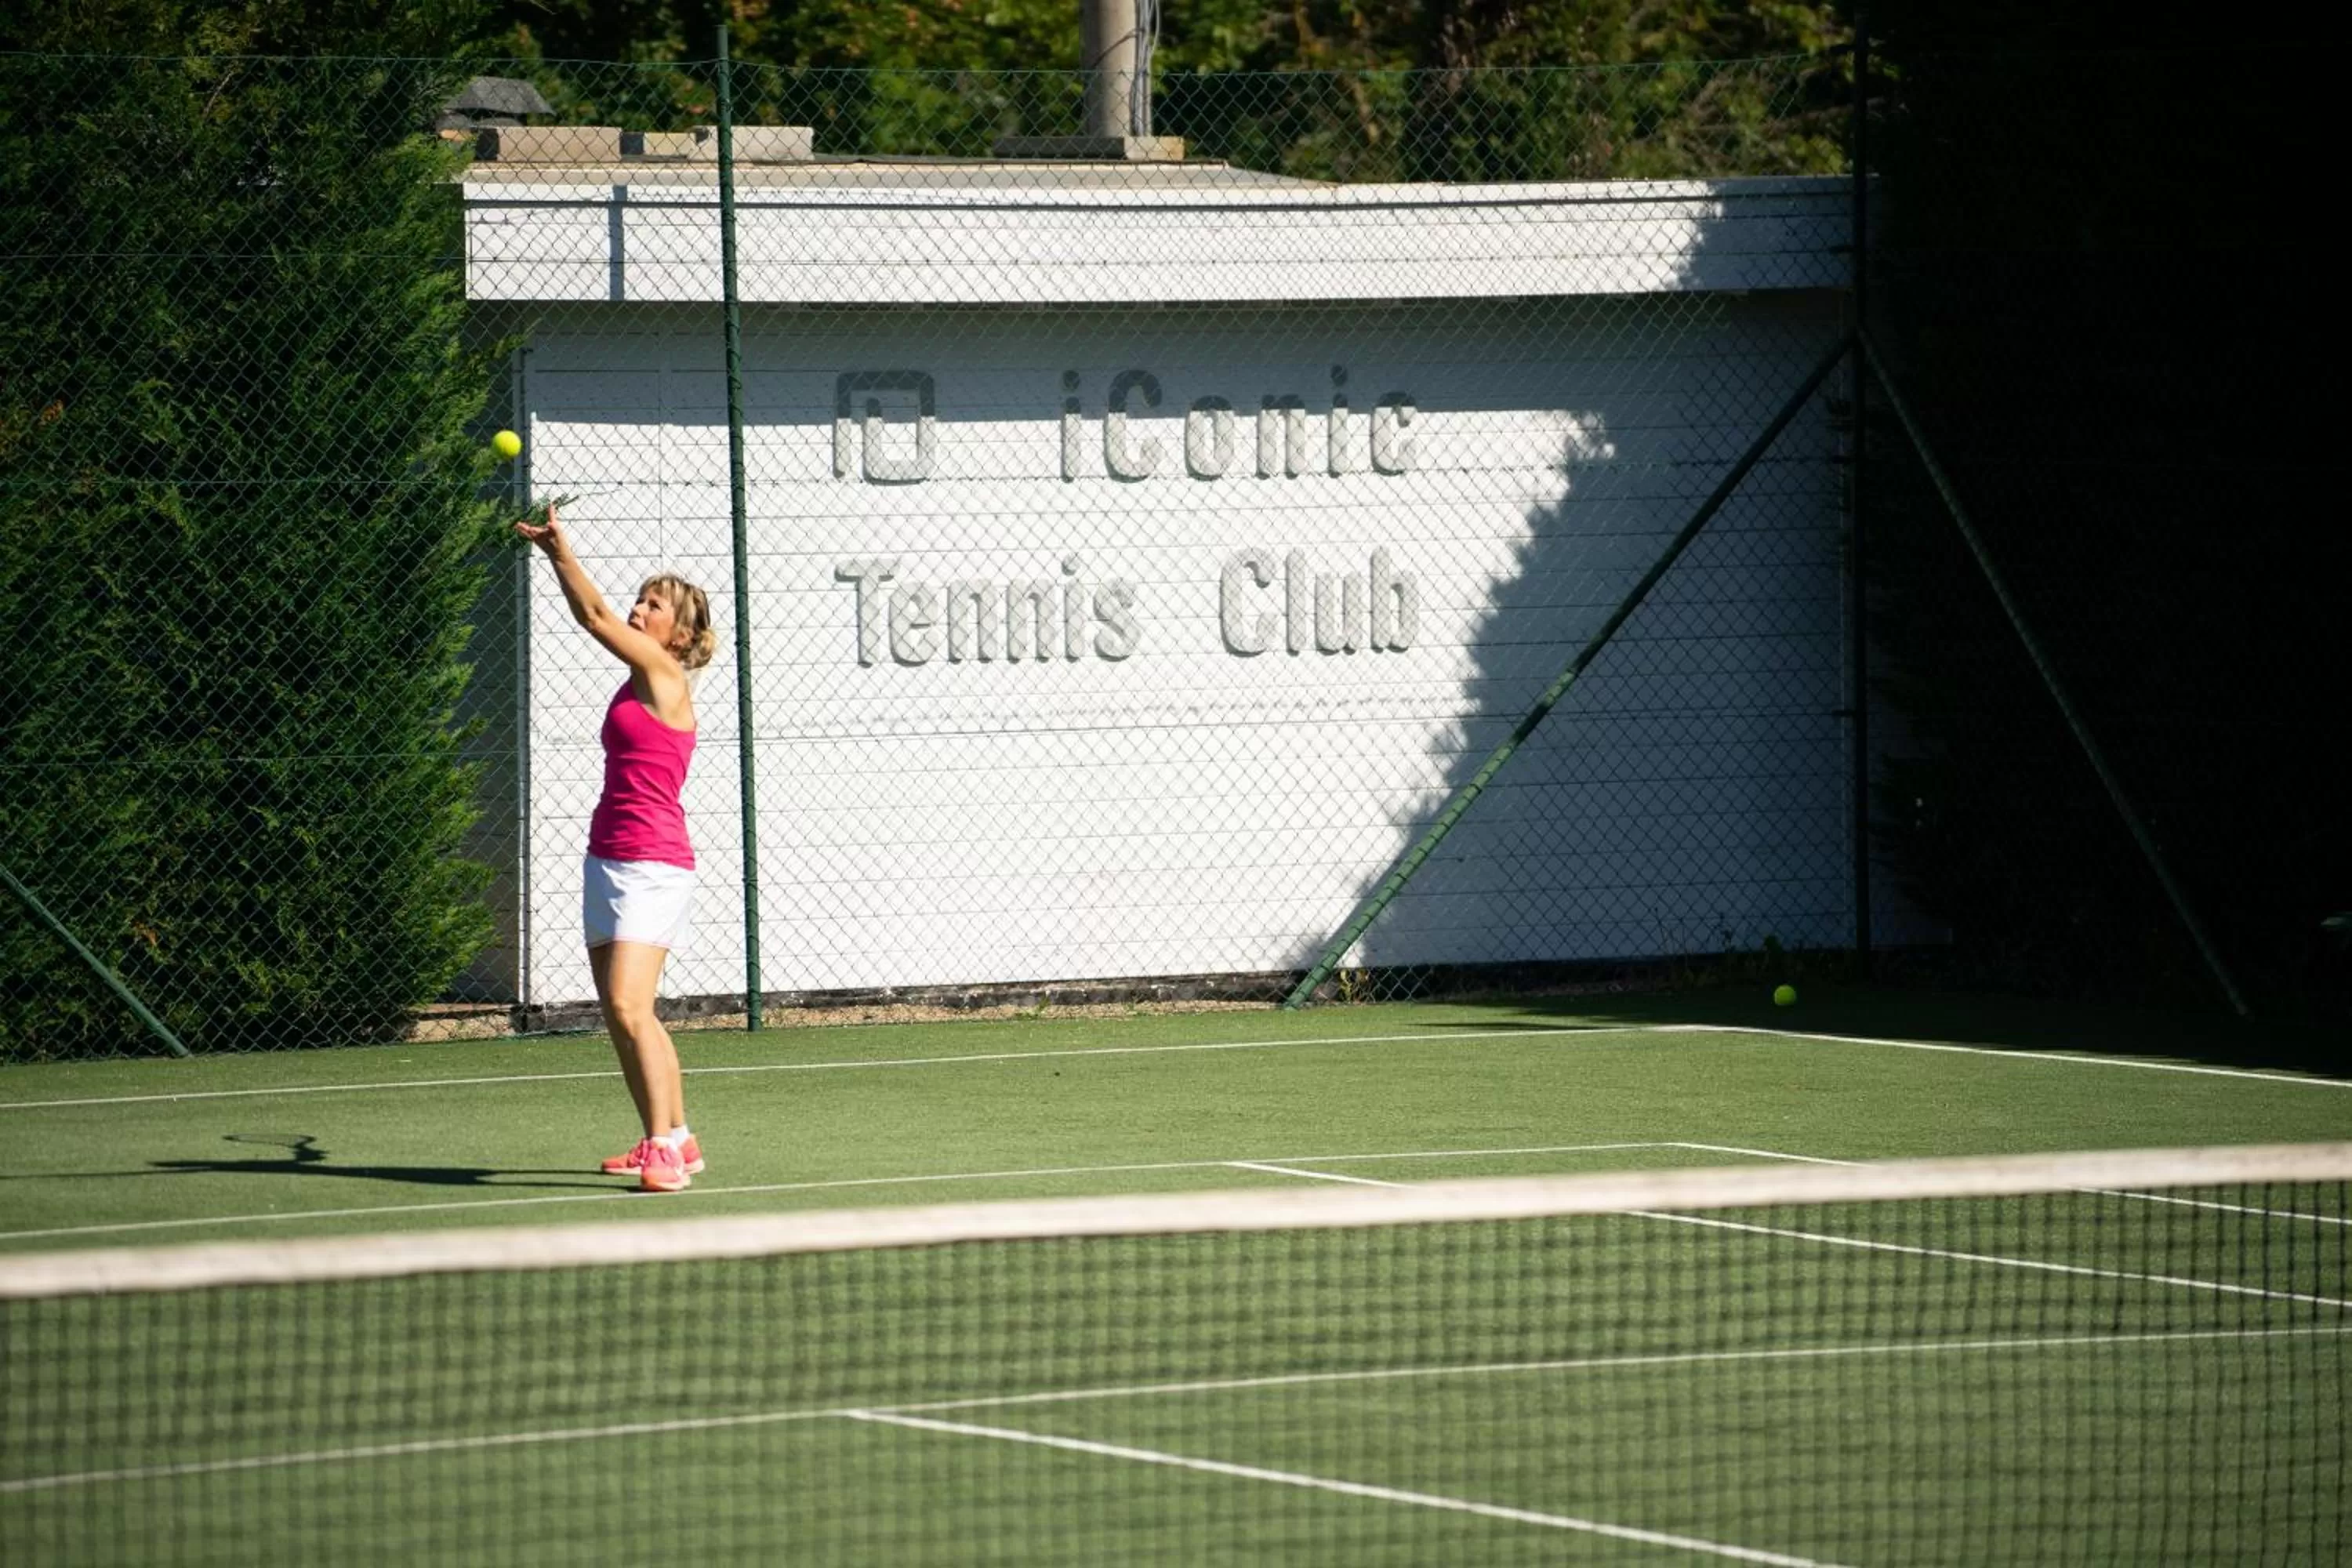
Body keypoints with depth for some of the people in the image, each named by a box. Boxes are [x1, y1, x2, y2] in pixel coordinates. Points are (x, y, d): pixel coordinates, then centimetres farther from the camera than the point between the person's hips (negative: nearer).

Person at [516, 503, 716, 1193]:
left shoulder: (666, 678, -9)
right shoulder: (639, 686, 12)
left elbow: (596, 617, -12)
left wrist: (560, 549, -11)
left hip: (652, 866, -10)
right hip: (611, 861, 10)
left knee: (629, 1007, -20)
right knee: (621, 1012, 12)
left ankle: (664, 1149, -21)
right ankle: (674, 1141, 21)